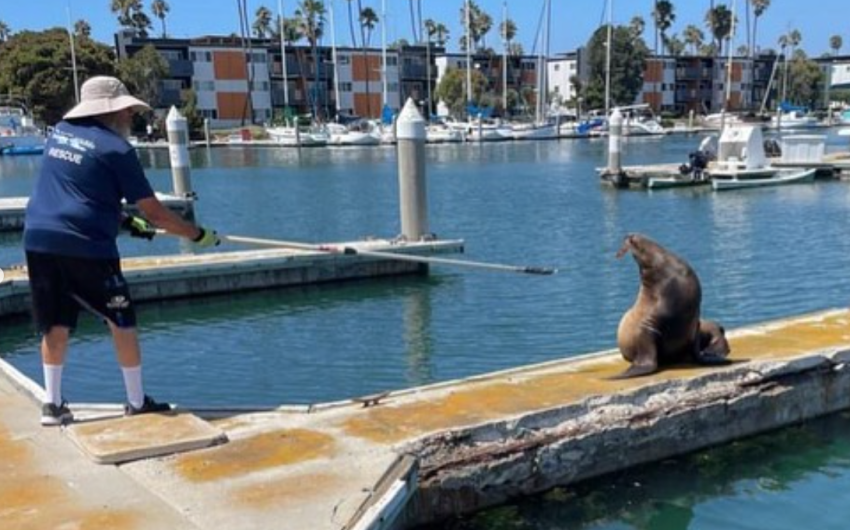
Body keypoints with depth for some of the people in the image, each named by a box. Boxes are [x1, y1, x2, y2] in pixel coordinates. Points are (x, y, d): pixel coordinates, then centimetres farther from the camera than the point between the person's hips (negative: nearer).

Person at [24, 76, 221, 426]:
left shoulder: (60, 133, 15)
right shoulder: (116, 148, -5)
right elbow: (153, 211, -5)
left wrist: (123, 219, 27)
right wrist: (198, 235, 5)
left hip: (39, 241, 6)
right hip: (85, 245, -6)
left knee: (55, 325, 14)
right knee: (121, 322, 7)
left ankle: (52, 404, 16)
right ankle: (137, 402, 15)